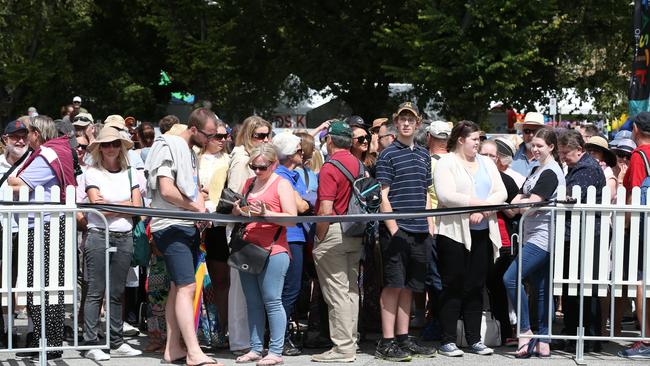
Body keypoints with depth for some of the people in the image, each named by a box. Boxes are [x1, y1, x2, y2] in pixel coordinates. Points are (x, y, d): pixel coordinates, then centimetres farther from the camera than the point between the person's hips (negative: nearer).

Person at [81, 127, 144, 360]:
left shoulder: (129, 173, 12)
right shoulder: (93, 172, 1)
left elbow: (138, 207, 4)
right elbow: (98, 207, -8)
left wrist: (109, 206, -4)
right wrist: (125, 206, -2)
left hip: (124, 238, 4)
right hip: (98, 236, -4)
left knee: (117, 292, 8)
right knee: (95, 292, -5)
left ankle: (116, 342, 12)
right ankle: (91, 344, -4)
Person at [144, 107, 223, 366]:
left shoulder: (191, 153, 18)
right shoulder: (169, 147, -11)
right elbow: (167, 190, -20)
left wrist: (202, 210, 3)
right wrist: (194, 207, -8)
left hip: (189, 227, 10)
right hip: (171, 228, -10)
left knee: (178, 287, 9)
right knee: (186, 287, -15)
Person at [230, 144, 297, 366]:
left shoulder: (281, 184, -1)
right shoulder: (249, 183, 17)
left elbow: (292, 218, -10)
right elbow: (237, 215, 25)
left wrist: (266, 213, -21)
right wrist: (238, 210, 2)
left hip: (272, 250, -6)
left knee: (272, 302, -6)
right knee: (253, 303, 7)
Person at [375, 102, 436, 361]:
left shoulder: (423, 155, 16)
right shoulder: (388, 155, -3)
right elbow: (383, 196, -8)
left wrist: (430, 226, 12)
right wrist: (393, 229, -15)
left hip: (420, 232, 6)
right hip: (396, 230, -6)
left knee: (409, 287, 10)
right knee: (393, 286, -6)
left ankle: (403, 339, 16)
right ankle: (386, 343, -2)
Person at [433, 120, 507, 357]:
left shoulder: (486, 163, 15)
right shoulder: (446, 164, -3)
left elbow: (501, 193, 5)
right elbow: (446, 196, -17)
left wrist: (484, 209, -13)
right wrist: (479, 202, -16)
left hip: (483, 233, 5)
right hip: (455, 232, -5)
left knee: (476, 288, 9)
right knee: (453, 288, -1)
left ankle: (474, 339, 15)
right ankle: (448, 341, 4)